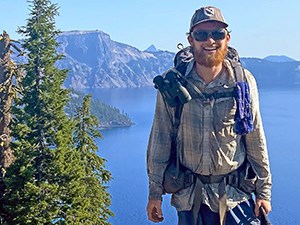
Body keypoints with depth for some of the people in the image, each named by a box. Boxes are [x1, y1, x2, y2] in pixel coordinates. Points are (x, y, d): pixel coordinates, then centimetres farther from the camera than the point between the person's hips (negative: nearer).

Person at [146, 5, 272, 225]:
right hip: (188, 196, 0)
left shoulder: (243, 82, -6)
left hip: (234, 193, 0)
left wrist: (263, 191, 4)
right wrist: (155, 193, 1)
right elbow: (160, 140, -1)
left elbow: (256, 141, 2)